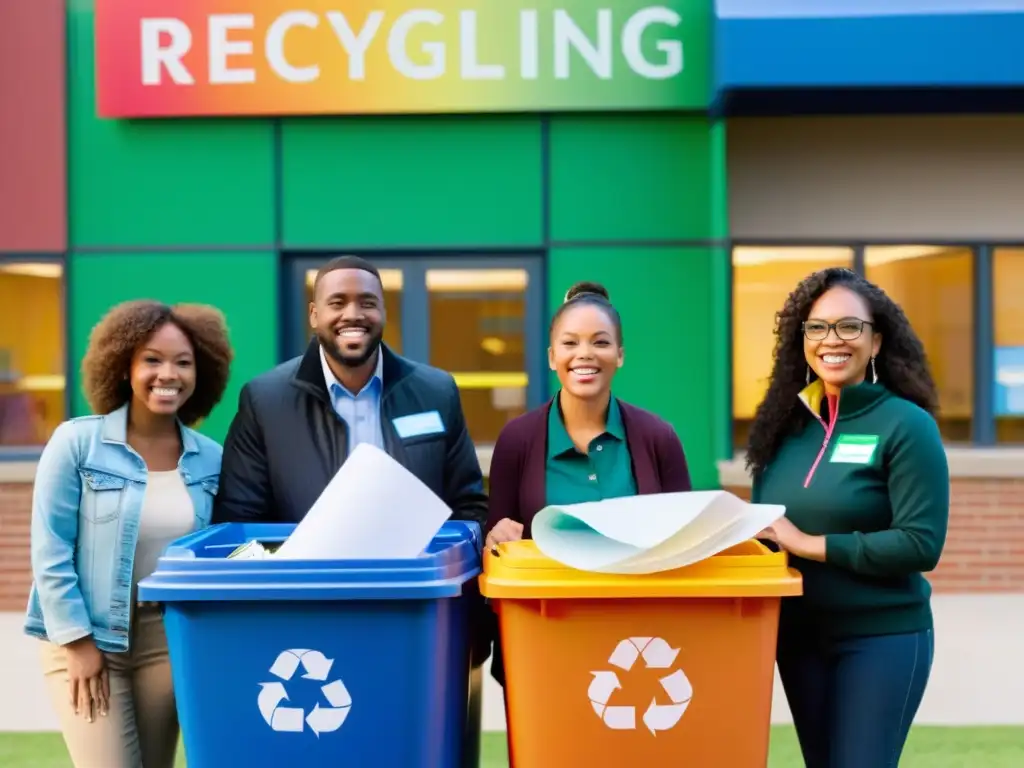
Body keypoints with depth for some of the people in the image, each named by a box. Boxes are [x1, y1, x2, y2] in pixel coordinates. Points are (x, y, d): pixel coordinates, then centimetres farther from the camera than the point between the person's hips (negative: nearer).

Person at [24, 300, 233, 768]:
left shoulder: (211, 458, 2)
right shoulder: (77, 443, -8)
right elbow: (50, 552, -9)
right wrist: (77, 641, -12)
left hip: (169, 640, 4)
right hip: (85, 638, -3)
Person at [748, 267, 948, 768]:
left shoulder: (906, 425, -11)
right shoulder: (787, 424, 5)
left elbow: (921, 545, -18)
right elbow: (767, 529, 13)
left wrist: (809, 544, -19)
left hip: (881, 638, -5)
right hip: (797, 636, 6)